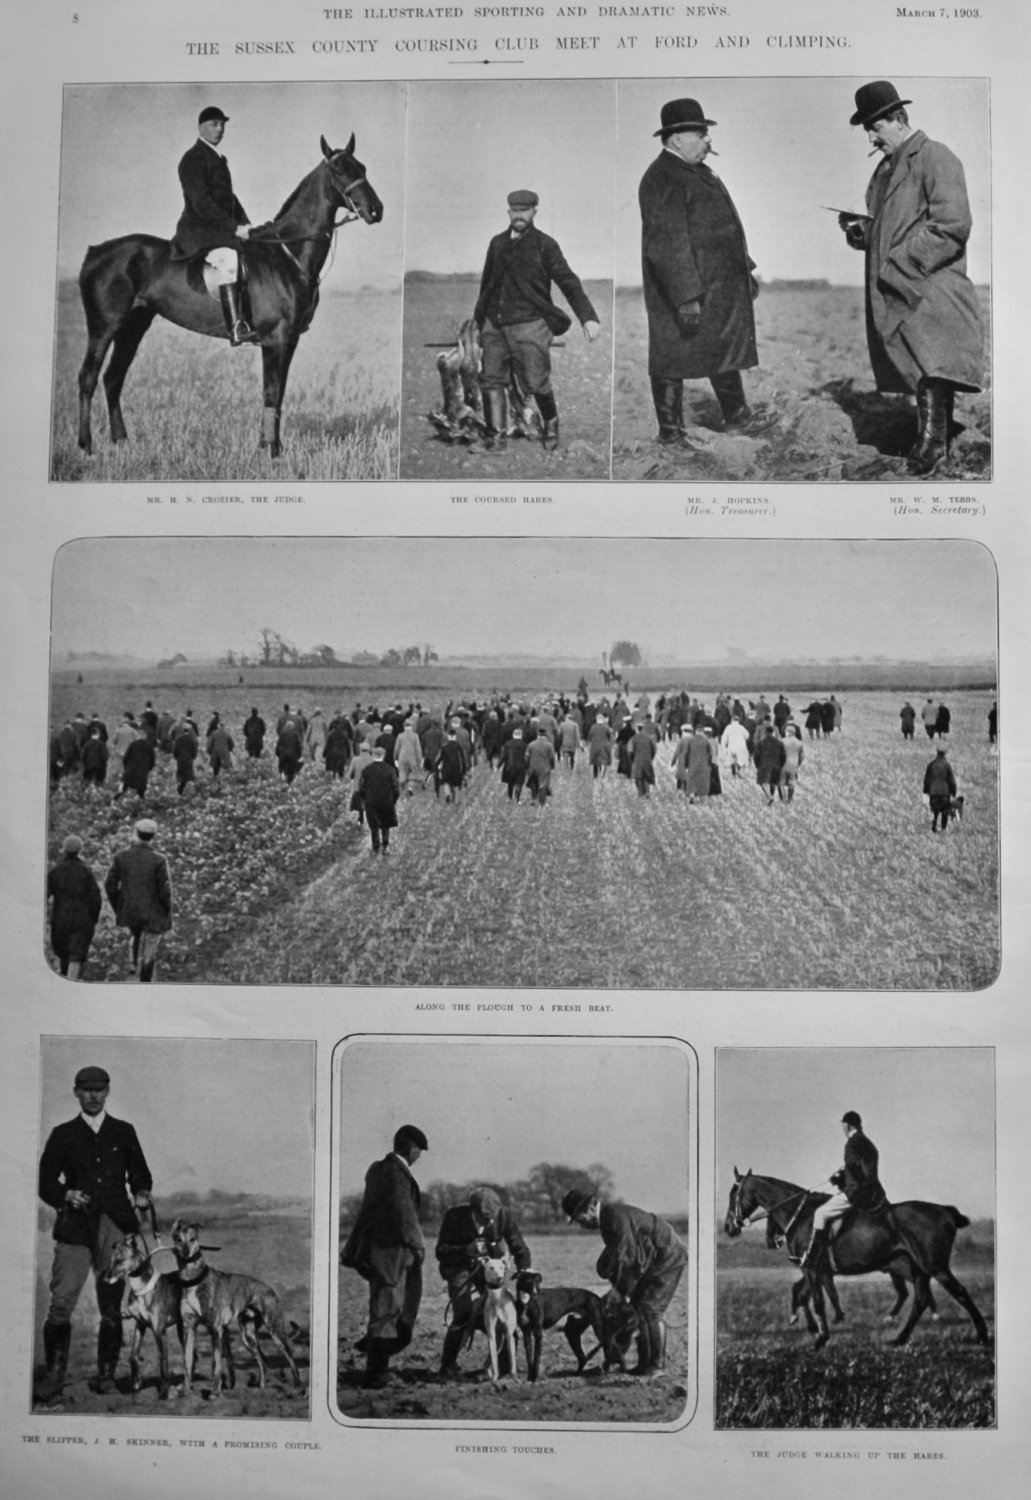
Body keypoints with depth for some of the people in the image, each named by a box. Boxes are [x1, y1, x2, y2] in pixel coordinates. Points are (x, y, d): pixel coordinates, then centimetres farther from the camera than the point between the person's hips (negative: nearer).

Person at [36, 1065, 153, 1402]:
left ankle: (106, 1374, 15)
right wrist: (66, 1195, -12)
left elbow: (140, 1174, 16)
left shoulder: (124, 1132, 13)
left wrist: (141, 1194, -4)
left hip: (116, 1226, 1)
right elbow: (46, 1181, 7)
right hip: (75, 1228, -1)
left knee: (112, 1307, 3)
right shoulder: (62, 1134, 10)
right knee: (60, 1304, -11)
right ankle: (54, 1375, 0)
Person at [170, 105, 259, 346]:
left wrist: (246, 225, 10)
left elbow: (229, 197, 27)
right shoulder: (193, 159, -8)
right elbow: (201, 204, -18)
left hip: (222, 229, 10)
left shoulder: (218, 158, 21)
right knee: (227, 258, -36)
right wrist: (235, 227, -21)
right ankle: (236, 329, -46)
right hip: (197, 229, -10)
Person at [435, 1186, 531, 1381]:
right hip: (460, 1268, -2)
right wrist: (468, 1250, -37)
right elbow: (441, 1251, -21)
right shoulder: (454, 1216, -25)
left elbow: (519, 1248, -12)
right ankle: (448, 1366, 2)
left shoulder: (505, 1215, -20)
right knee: (464, 1315, -17)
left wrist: (525, 1270, -29)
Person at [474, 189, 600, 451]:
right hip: (494, 325, 5)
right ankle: (496, 435, -2)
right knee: (491, 380, -5)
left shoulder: (545, 245, -1)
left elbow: (568, 282, -7)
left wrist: (588, 317, -18)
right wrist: (479, 317, 30)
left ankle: (551, 423, 24)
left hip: (528, 324, -5)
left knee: (536, 383, -4)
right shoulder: (497, 243, 14)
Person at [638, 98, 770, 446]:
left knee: (727, 350, 17)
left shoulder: (699, 172, 16)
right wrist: (686, 296, -28)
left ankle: (736, 417, 29)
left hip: (719, 287, 10)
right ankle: (670, 431, 10)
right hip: (684, 291, -10)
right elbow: (668, 243, -24)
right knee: (672, 358, 1)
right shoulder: (663, 180, -17)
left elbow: (724, 228, 23)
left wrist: (745, 270, 22)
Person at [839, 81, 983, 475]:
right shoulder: (886, 166, 20)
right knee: (924, 373, 10)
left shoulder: (935, 157, -7)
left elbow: (953, 225, -15)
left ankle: (932, 439, -17)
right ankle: (937, 442, 16)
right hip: (895, 294, 8)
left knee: (931, 369, -20)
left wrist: (900, 264, -17)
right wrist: (860, 230, 7)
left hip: (929, 287, -8)